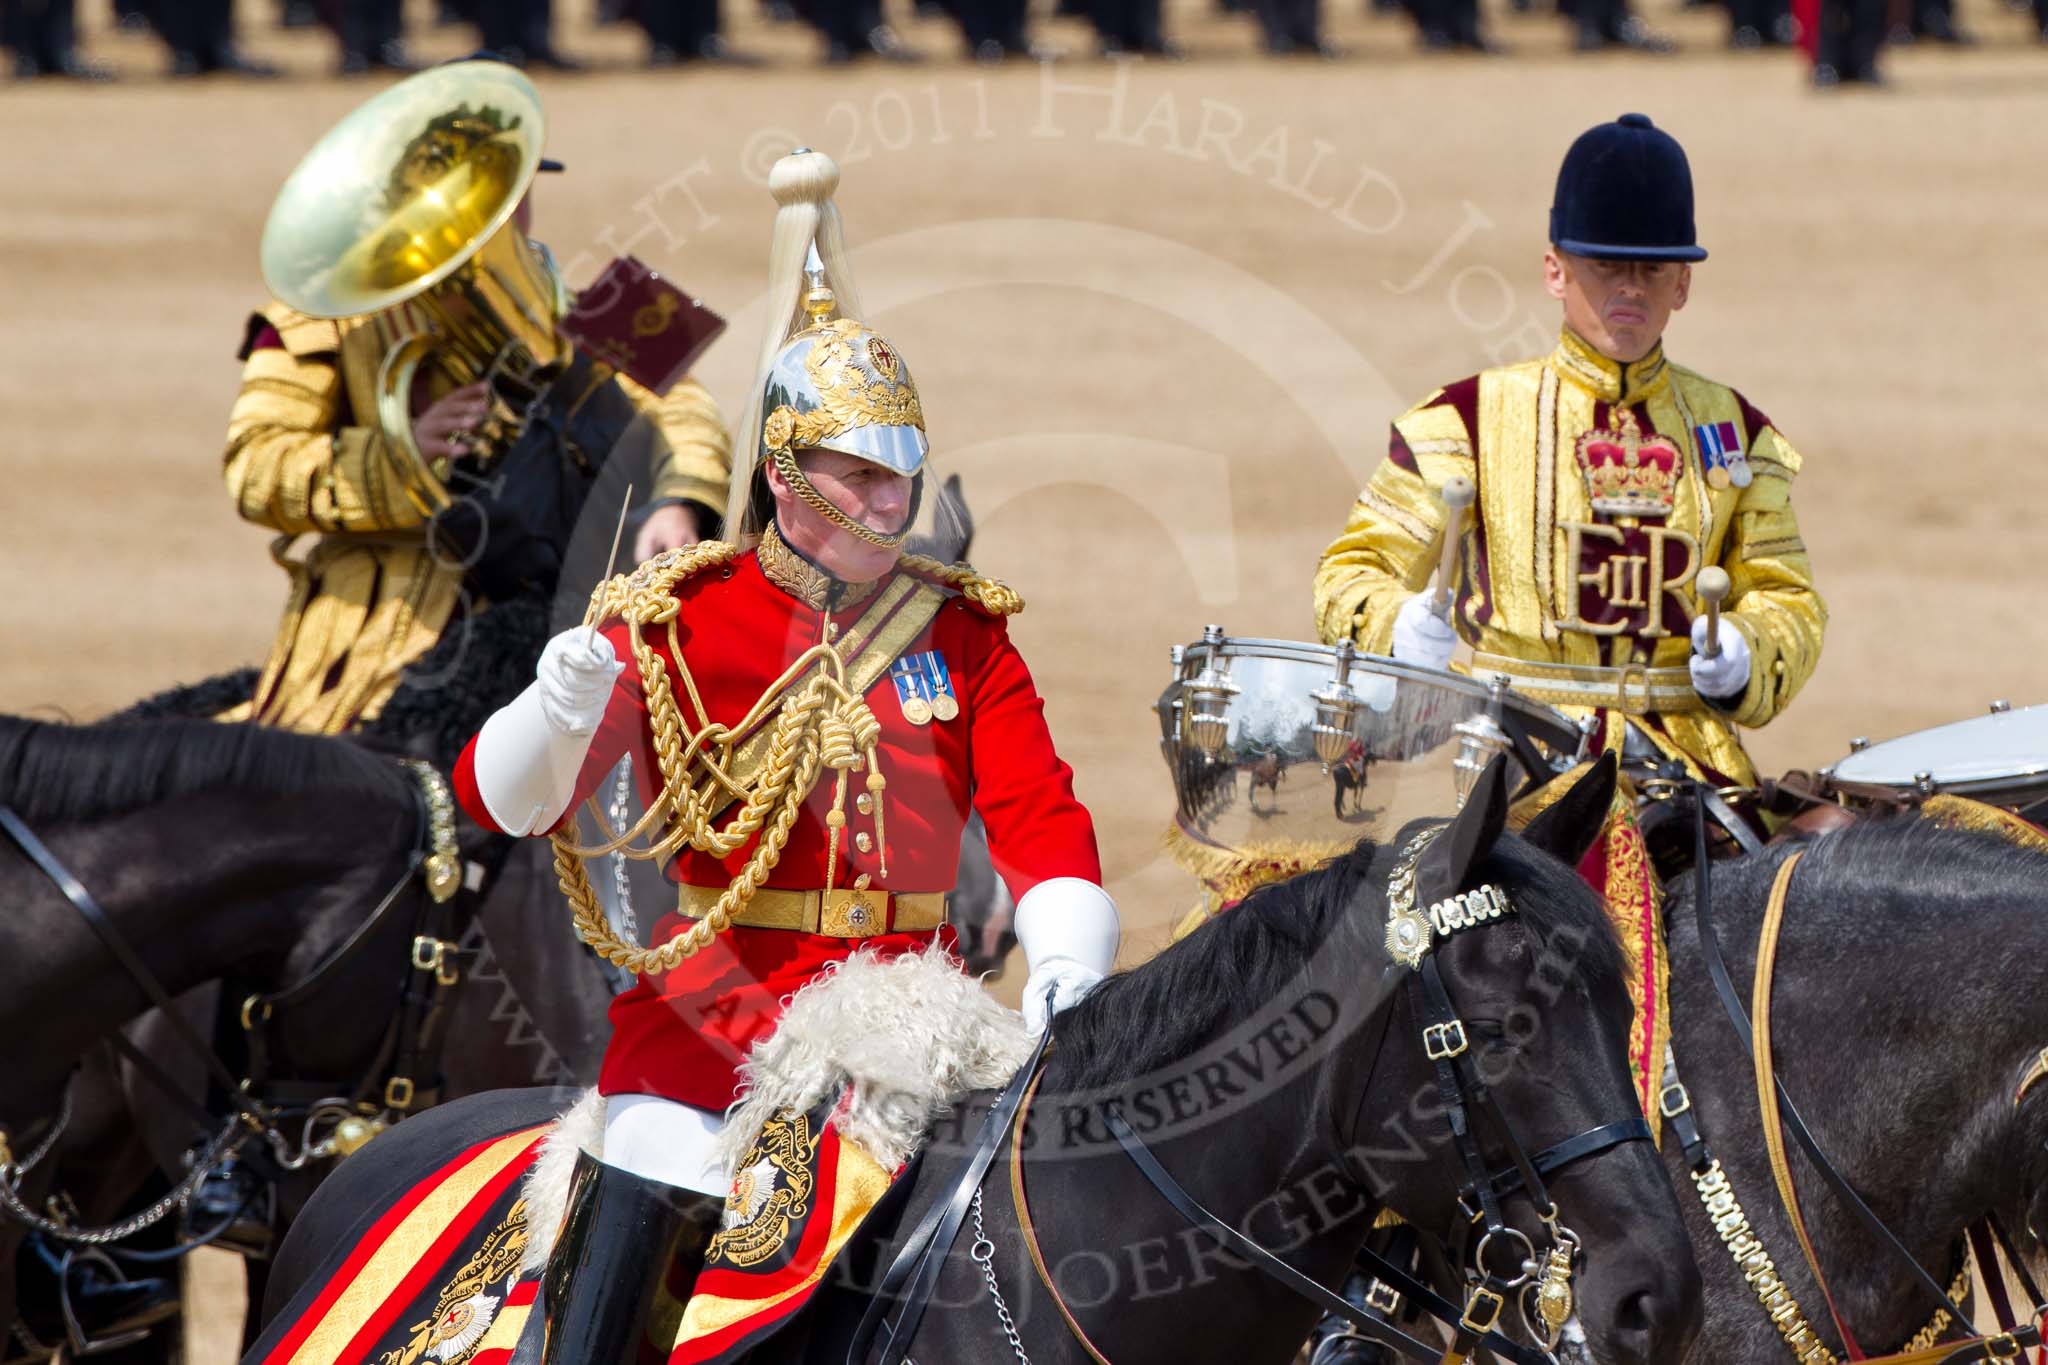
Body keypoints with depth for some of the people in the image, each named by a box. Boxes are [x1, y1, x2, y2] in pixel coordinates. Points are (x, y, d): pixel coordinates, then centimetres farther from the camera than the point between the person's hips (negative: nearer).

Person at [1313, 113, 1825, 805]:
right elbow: (1354, 571, 7)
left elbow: (1788, 600, 19)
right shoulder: (1469, 419, 6)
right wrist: (1400, 628, -15)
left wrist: (1744, 655, -4)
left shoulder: (1732, 431, 16)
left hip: (1685, 762, 3)